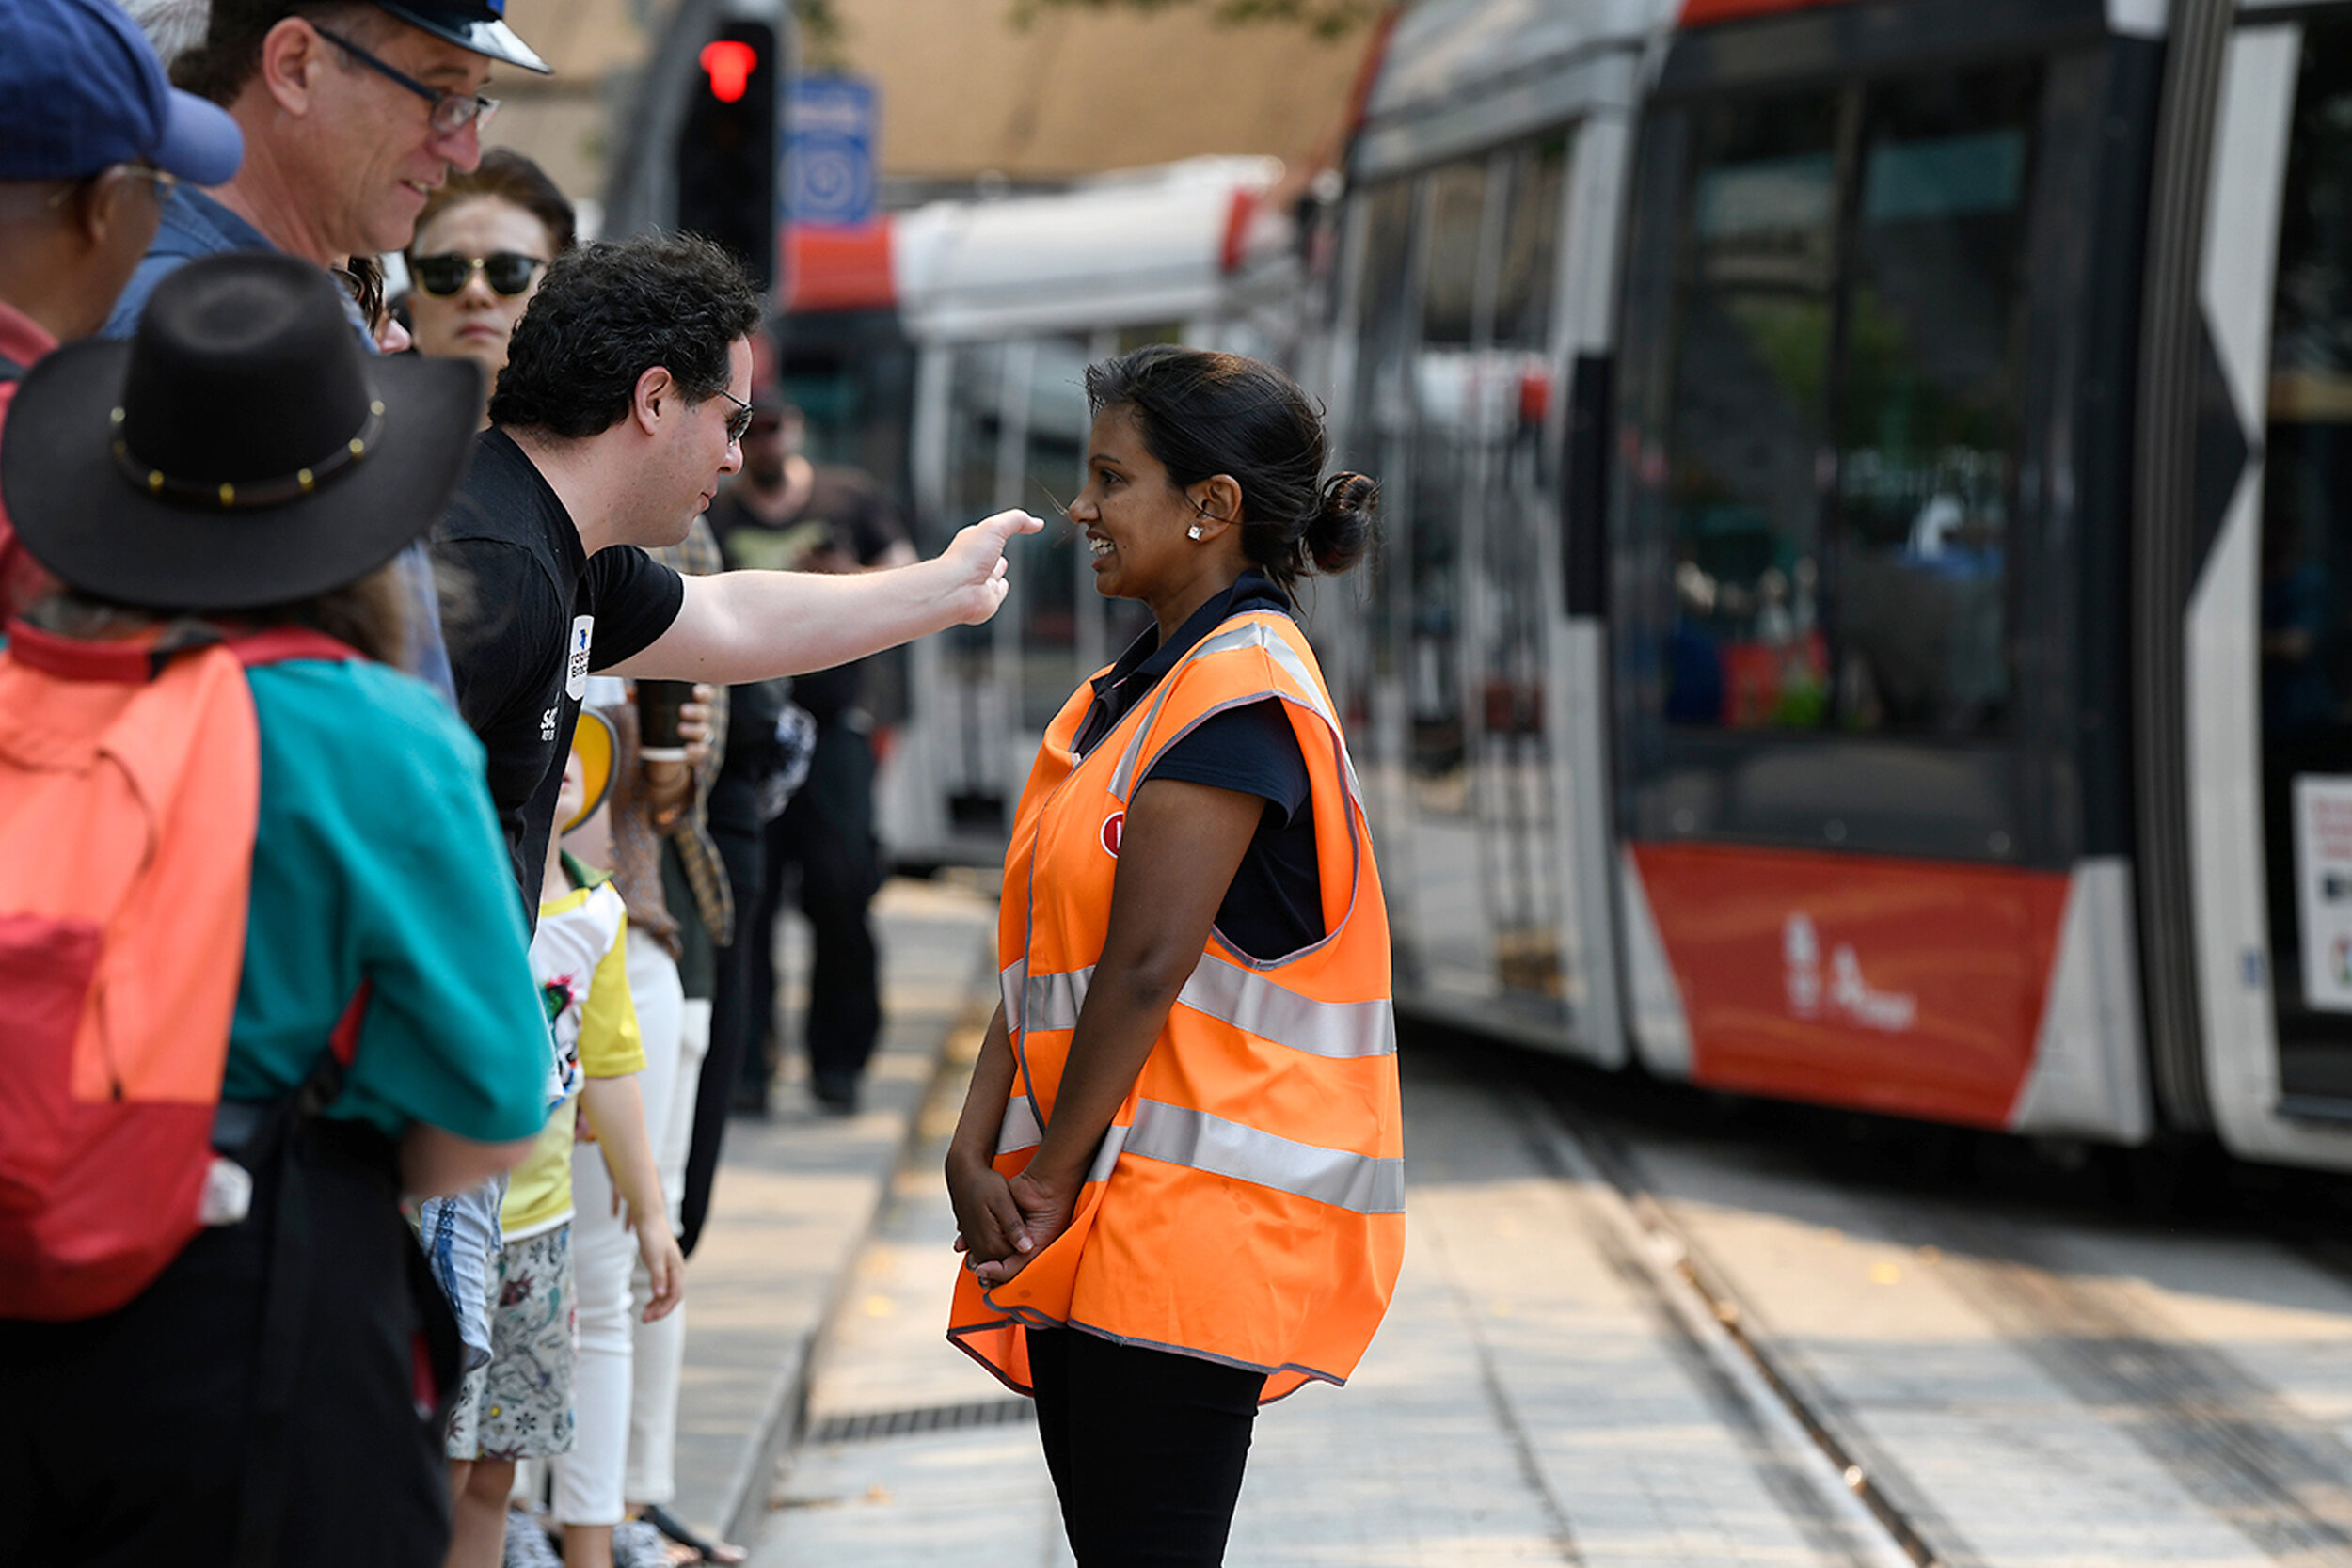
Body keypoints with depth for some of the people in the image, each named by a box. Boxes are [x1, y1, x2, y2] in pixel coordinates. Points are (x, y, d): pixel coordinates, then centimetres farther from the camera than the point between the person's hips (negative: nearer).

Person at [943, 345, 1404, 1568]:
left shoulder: (1241, 695, -13)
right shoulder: (1126, 697, 17)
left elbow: (1146, 966, -17)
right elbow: (1042, 955, 13)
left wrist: (1054, 1174, -10)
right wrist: (977, 1149, 1)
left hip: (1190, 1223, -10)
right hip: (1097, 1232, 10)